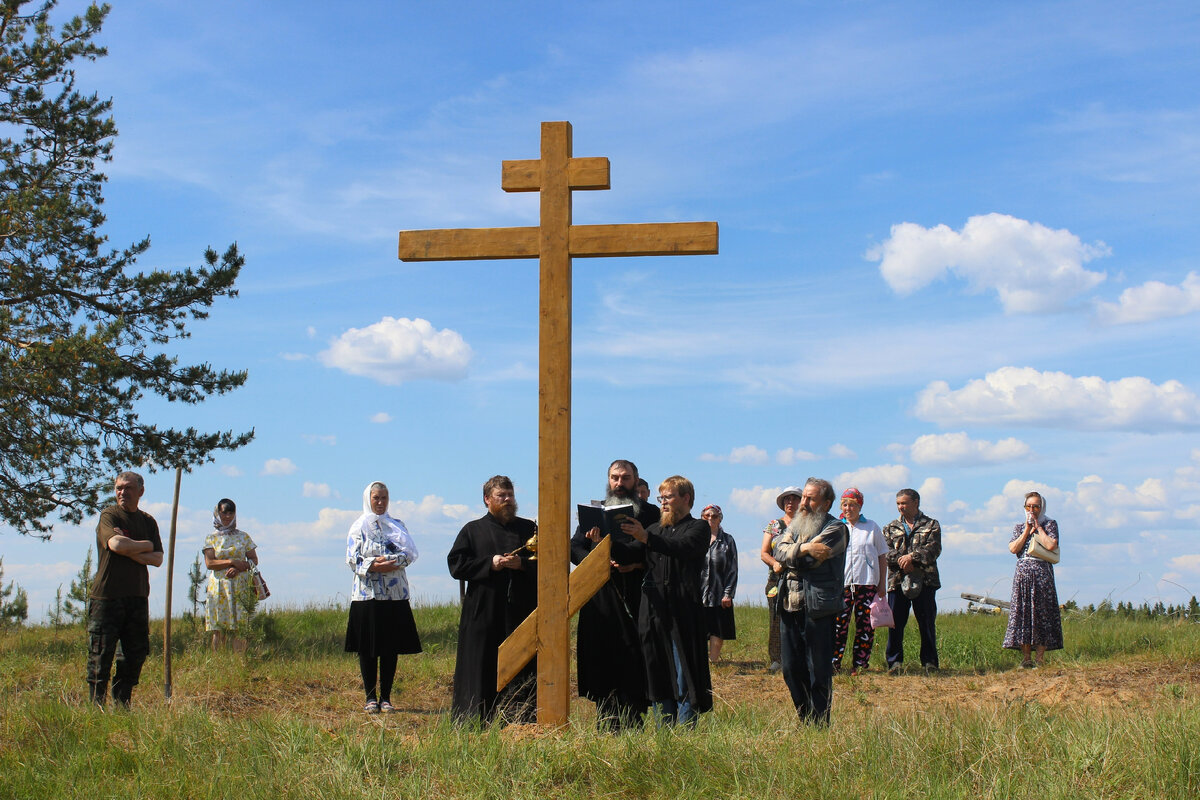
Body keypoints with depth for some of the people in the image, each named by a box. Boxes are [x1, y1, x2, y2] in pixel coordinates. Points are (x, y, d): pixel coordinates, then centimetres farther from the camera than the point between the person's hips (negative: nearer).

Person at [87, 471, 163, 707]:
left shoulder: (148, 521, 14)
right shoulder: (108, 516, -1)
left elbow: (157, 559, 4)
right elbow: (116, 544, -20)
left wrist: (130, 551, -10)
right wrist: (145, 546, -4)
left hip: (137, 597, 5)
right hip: (107, 596, -5)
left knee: (136, 653, 5)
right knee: (101, 654, -5)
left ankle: (122, 704, 13)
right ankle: (97, 706, 1)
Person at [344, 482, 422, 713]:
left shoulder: (397, 525, 14)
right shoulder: (358, 526, 7)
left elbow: (411, 552, 2)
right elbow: (352, 559, -2)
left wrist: (389, 561, -16)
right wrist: (374, 566, -19)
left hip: (395, 594, 2)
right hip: (367, 593, -2)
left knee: (391, 647, 2)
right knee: (367, 648, -2)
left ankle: (386, 697, 8)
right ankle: (370, 697, 5)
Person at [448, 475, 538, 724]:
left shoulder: (529, 529, 15)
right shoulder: (473, 530, 12)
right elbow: (456, 564, 2)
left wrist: (522, 564, -10)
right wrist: (489, 564, -9)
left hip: (522, 611, 1)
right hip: (484, 614, -1)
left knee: (523, 673, -2)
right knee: (481, 670, -3)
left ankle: (522, 721, 2)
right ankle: (477, 721, 2)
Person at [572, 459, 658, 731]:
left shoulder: (650, 513, 10)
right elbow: (575, 548, 9)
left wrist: (638, 565, -16)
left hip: (636, 596, -2)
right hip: (600, 597, 2)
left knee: (634, 657, -7)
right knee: (601, 657, -1)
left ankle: (632, 724, -3)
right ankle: (606, 726, 5)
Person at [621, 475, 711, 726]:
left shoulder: (698, 528, 5)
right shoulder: (655, 529, 25)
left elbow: (683, 547, -17)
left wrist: (646, 538, -30)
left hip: (682, 613, -6)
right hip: (653, 611, 6)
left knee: (684, 676, -6)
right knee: (658, 676, 8)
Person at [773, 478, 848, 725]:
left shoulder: (835, 528, -3)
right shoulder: (795, 525, 19)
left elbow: (808, 560, -16)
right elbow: (779, 550, -1)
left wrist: (790, 555, -3)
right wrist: (803, 548, -13)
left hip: (817, 608, -7)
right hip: (789, 605, 7)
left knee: (819, 674, -1)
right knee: (791, 670, 11)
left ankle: (820, 726, 7)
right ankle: (805, 721, 24)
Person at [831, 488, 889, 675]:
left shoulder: (872, 528, 9)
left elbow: (882, 556, 11)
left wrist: (882, 583, 5)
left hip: (867, 582, 0)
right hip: (842, 582, 0)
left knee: (865, 624, -1)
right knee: (838, 622, -9)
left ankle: (860, 664, 6)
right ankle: (833, 663, -4)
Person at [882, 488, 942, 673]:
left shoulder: (931, 525, 10)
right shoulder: (891, 528, 17)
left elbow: (934, 549, -5)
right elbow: (885, 551, 4)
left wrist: (913, 557, -17)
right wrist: (901, 560, -13)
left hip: (924, 581, -2)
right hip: (897, 581, 2)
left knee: (927, 623, 1)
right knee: (895, 623, -1)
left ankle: (929, 662, 9)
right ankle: (894, 662, 7)